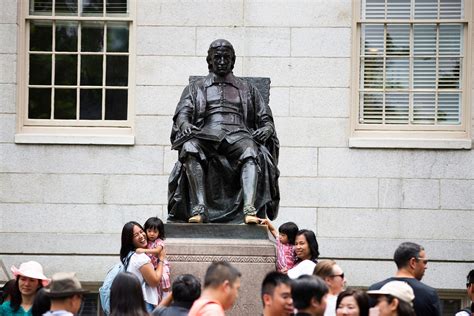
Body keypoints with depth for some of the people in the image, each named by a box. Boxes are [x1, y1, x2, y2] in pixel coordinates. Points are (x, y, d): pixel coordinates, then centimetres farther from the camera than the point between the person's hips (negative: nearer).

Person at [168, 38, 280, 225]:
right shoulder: (196, 88, 27)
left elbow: (266, 119, 22)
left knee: (251, 152, -37)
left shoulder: (247, 89, 29)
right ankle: (199, 208, -45)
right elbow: (182, 113, 11)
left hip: (238, 135, 0)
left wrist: (266, 129, -4)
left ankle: (249, 209, -54)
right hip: (205, 135, 0)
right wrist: (185, 124, -15)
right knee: (190, 148, -37)